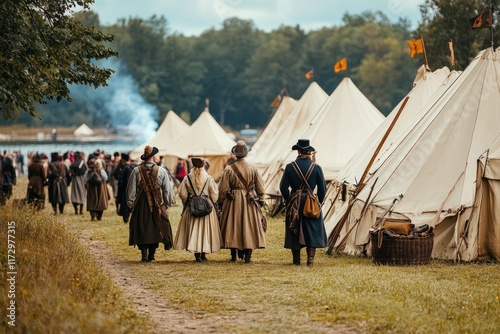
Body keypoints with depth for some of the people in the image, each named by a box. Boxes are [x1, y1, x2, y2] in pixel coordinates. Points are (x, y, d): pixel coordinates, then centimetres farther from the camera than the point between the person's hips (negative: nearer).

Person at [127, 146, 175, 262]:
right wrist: (168, 203, 12)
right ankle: (151, 255, 10)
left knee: (142, 230, 6)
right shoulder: (161, 171, -5)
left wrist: (131, 204, 10)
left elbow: (131, 189, 0)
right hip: (157, 204, 0)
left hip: (141, 203, 0)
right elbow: (167, 189, -1)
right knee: (155, 229, 10)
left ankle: (144, 255, 0)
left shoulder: (137, 171, -5)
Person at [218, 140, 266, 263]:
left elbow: (223, 188, -6)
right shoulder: (253, 169, -3)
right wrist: (260, 200, 14)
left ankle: (233, 255, 14)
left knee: (233, 226, 10)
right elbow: (260, 187, 3)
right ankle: (247, 255, 1)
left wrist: (221, 202, 6)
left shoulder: (229, 169, -9)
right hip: (249, 202, 1)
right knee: (249, 226, 5)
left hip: (233, 202, -1)